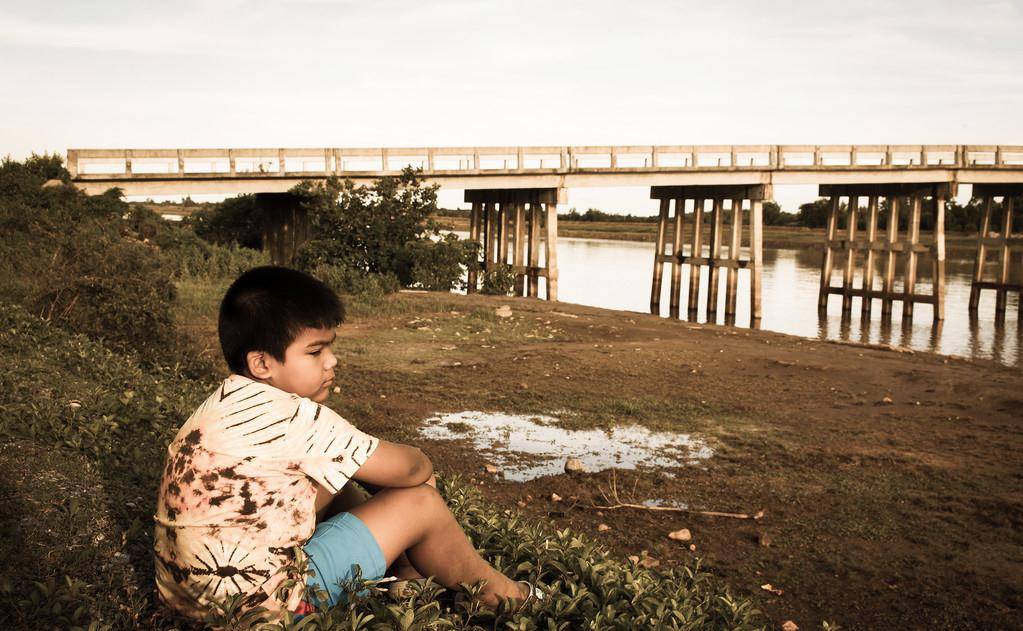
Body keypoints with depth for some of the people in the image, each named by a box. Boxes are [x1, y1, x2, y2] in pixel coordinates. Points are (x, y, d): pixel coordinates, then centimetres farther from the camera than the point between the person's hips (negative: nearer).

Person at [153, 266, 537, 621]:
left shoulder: (230, 401, 6)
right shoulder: (291, 416, -23)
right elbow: (409, 468, -14)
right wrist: (421, 467, 7)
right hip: (258, 601, -9)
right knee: (419, 502, -4)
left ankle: (414, 572, 28)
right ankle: (500, 594, 19)